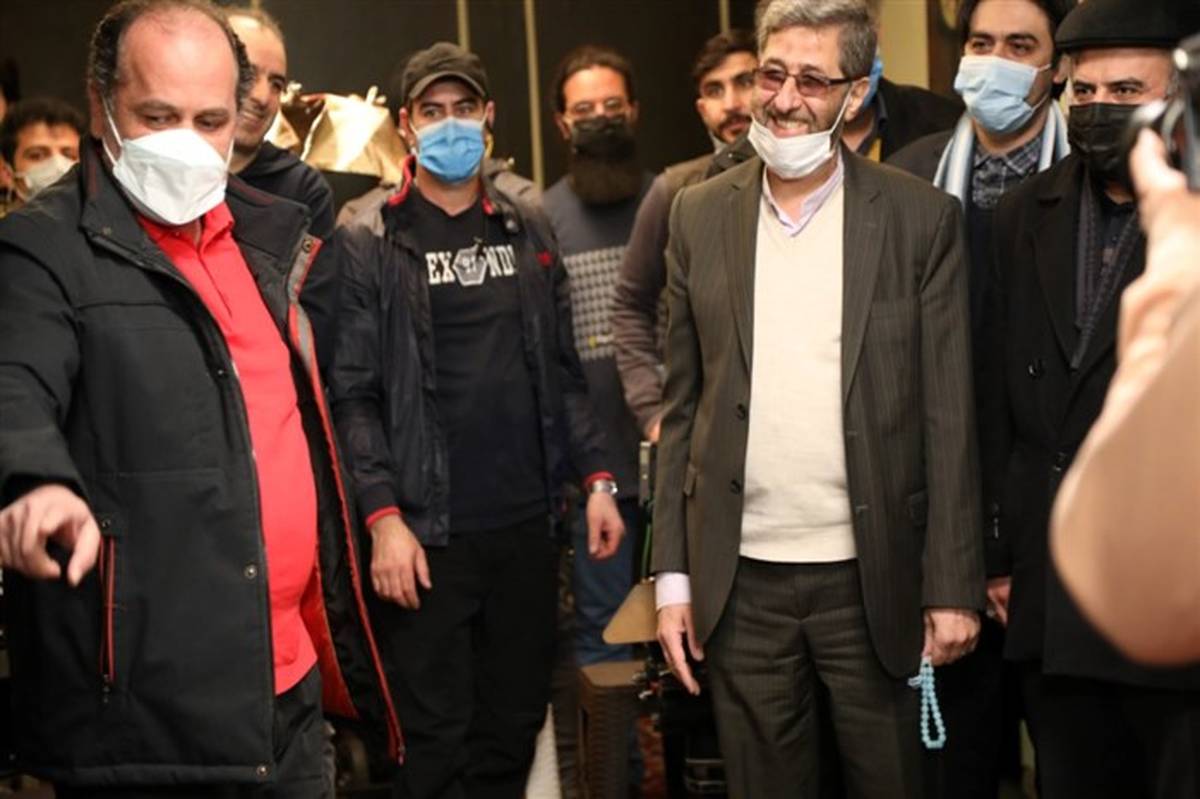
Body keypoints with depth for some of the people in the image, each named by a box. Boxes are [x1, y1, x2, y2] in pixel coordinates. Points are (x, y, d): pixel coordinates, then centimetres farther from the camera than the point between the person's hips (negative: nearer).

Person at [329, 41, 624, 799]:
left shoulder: (529, 230, 11)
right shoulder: (367, 244, -3)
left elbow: (563, 370, 13)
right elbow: (352, 395, -8)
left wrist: (597, 478, 6)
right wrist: (383, 517, -16)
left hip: (527, 522, 4)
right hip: (427, 530, -4)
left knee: (517, 724, 12)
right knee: (438, 738, 3)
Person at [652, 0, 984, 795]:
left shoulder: (923, 218, -3)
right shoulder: (699, 215, 4)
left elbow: (949, 419, -2)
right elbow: (683, 407, 7)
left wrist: (953, 585, -5)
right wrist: (673, 575, 4)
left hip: (872, 577, -2)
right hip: (740, 579, 2)